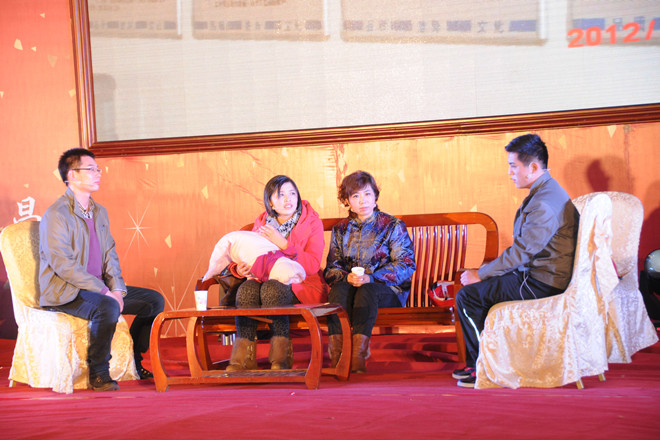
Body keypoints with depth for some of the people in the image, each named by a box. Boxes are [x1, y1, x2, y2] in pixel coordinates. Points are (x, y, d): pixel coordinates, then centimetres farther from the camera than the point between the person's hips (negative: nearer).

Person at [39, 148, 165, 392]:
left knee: (154, 300, 0)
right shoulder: (56, 214, -14)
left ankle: (132, 362, 12)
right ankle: (98, 373, -19)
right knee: (108, 307, -36)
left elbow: (110, 255, 12)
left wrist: (117, 289, -6)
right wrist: (104, 292, -23)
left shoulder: (100, 212, 13)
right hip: (63, 292, -8)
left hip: (98, 287, 8)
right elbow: (63, 264, -21)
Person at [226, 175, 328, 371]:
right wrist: (239, 268, -15)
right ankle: (244, 357, -30)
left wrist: (284, 245, -22)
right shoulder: (261, 223, 11)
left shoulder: (312, 222, -1)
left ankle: (281, 358, -32)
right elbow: (248, 255, 11)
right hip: (268, 280, 4)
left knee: (271, 288, -34)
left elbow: (313, 265, -12)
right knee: (247, 288, -29)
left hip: (302, 285, -3)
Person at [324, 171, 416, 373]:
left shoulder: (393, 225, 5)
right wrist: (346, 277, -17)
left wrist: (370, 278, -19)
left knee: (367, 290, -36)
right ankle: (335, 355, -44)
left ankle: (358, 356, -46)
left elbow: (406, 265, -6)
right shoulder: (341, 229, 16)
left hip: (387, 290, -2)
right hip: (349, 286, 3)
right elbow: (332, 267, 9)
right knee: (338, 289, -32)